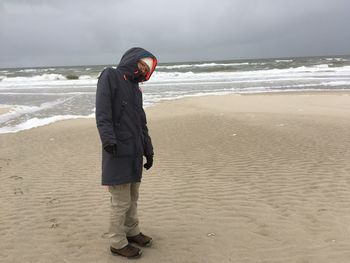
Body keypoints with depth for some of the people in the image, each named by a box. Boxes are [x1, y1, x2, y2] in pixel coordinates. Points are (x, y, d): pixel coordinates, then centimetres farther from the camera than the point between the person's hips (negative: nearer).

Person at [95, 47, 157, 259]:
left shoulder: (135, 88, 21)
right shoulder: (110, 76, -2)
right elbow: (102, 112, -15)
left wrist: (148, 150, 21)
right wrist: (108, 139, -26)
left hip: (135, 152, 8)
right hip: (118, 152, -8)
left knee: (133, 198, 17)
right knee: (121, 201, -1)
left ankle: (132, 232, 33)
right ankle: (118, 243, 14)